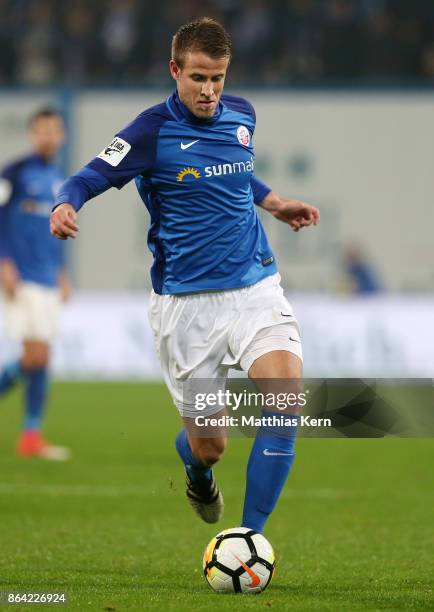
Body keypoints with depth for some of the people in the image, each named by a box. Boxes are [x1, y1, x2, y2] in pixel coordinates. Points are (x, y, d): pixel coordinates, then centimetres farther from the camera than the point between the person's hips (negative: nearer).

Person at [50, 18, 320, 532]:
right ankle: (198, 475, 45)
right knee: (209, 445, 4)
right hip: (187, 302, -3)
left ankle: (251, 537, -9)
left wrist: (274, 203, 17)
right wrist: (65, 205, -32)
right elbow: (88, 178, -12)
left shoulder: (241, 116, 6)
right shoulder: (153, 130, -11)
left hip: (255, 287, 4)